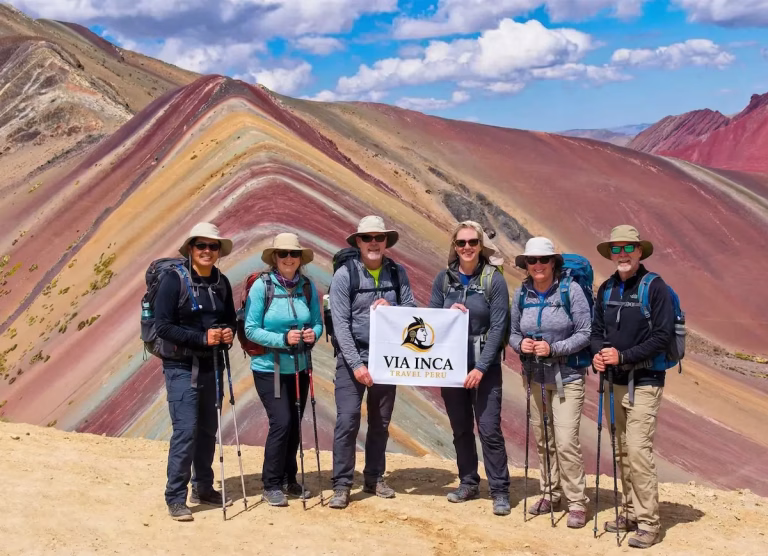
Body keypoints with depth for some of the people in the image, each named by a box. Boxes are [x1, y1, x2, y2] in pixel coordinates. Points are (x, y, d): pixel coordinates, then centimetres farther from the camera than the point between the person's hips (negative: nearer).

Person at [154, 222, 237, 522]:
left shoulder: (221, 282, 7)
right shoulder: (174, 280, -10)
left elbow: (231, 319, 18)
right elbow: (163, 326, -14)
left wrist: (229, 333, -5)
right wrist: (202, 338, -21)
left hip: (212, 366, 6)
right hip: (182, 367, -6)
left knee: (208, 429, 12)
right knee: (185, 430, -10)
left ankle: (203, 488, 27)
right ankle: (175, 498, 0)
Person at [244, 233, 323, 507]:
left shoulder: (307, 286, 0)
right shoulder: (262, 285, -11)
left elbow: (318, 322, 8)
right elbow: (251, 329, -11)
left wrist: (313, 333, -15)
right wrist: (283, 339, -23)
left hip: (299, 367, 5)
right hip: (269, 368, -4)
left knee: (295, 424, 11)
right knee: (281, 422, -10)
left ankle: (289, 480, 28)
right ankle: (271, 485, 5)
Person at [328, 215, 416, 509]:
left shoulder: (397, 273, 3)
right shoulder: (345, 274, -9)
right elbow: (340, 324, -12)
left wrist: (391, 309, -19)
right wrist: (356, 364, -18)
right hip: (353, 357, -4)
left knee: (381, 421, 12)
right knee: (348, 419, -9)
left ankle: (374, 478, 25)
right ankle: (342, 485, -1)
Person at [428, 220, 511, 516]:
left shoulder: (493, 279, -7)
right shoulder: (443, 278, 3)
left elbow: (498, 327, -9)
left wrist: (481, 368, -14)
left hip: (484, 367, -4)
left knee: (489, 429, -6)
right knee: (460, 428, 12)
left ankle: (500, 491, 3)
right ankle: (468, 482, 26)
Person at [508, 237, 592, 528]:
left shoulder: (571, 290, -10)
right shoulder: (521, 294, 2)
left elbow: (585, 333, -9)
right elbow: (513, 332, 12)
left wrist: (553, 348, -19)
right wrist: (520, 344, -10)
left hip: (567, 376, -4)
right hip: (535, 376, 5)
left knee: (566, 441, -10)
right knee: (542, 439, 12)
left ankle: (577, 502, 3)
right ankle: (550, 494, 29)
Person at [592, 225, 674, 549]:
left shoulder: (655, 287, -9)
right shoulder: (606, 289, 9)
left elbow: (663, 336, -13)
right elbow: (597, 330, 14)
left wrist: (623, 356, -19)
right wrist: (599, 353, -7)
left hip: (644, 382, -6)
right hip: (615, 381, 6)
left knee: (638, 450, -12)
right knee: (622, 452, 12)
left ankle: (648, 523, -4)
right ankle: (630, 513, 23)